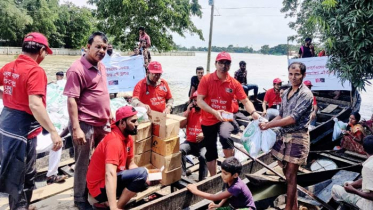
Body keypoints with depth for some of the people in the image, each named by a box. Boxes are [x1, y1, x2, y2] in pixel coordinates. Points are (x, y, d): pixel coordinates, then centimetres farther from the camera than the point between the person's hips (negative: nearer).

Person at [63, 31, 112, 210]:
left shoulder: (101, 66, 10)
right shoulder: (77, 69, -16)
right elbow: (71, 100, -19)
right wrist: (76, 128, -22)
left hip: (103, 123, 8)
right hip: (85, 125, -8)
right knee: (83, 163, 6)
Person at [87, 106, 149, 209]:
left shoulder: (128, 138, 3)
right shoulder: (114, 141, -26)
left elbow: (130, 163, 9)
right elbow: (110, 174, -37)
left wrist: (143, 179, -10)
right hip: (100, 186, -10)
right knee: (141, 173, -25)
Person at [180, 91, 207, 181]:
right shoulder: (189, 111, 11)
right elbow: (181, 125, 1)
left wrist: (204, 134, -26)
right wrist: (188, 111, -5)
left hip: (203, 143, -3)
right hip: (190, 142, 3)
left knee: (203, 156, -32)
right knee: (179, 150, -27)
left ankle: (202, 180, -22)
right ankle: (182, 175, -20)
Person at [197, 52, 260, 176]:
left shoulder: (234, 83, -6)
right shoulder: (206, 79, -11)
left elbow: (245, 101, -8)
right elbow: (199, 100, -16)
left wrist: (253, 113, -29)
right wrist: (214, 112, -29)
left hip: (225, 118, 0)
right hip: (208, 120, 0)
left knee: (225, 136, -27)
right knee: (210, 151, 8)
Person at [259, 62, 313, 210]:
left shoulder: (306, 94, -14)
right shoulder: (286, 93, 10)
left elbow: (293, 118, -21)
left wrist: (269, 125, -20)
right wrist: (267, 123, -1)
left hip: (297, 137, -7)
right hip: (283, 135, 7)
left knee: (290, 175, -2)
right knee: (287, 172, 15)